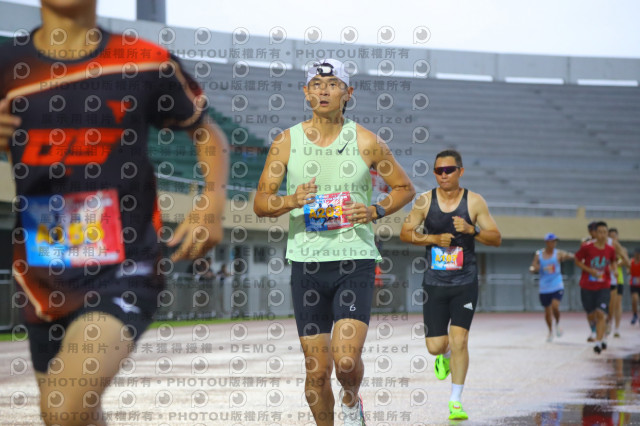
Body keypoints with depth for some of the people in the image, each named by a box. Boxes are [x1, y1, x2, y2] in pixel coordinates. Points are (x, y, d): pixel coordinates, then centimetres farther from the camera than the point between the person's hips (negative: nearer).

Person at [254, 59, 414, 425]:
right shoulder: (286, 142, 3)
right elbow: (260, 203, 5)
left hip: (355, 261, -1)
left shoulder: (365, 142, 0)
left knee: (346, 359, -14)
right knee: (317, 369, 2)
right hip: (307, 261, 2)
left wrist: (377, 211, -8)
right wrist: (292, 201, -15)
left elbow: (405, 188, 11)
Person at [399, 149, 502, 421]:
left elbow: (496, 238, -1)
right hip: (434, 283, 1)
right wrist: (433, 238, -13)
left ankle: (455, 401, -2)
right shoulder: (425, 201, -1)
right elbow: (405, 233, 3)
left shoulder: (474, 202, -3)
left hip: (465, 283, -1)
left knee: (459, 340, -11)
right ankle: (445, 357, 39)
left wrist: (471, 230, -19)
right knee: (435, 346, 0)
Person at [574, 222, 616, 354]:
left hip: (603, 287, 0)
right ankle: (601, 337, 35)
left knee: (601, 314, -16)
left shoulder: (610, 250, -2)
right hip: (587, 287, 0)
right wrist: (590, 270, -12)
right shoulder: (587, 247, -11)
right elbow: (577, 260, 0)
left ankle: (598, 342, -12)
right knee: (591, 316, 8)